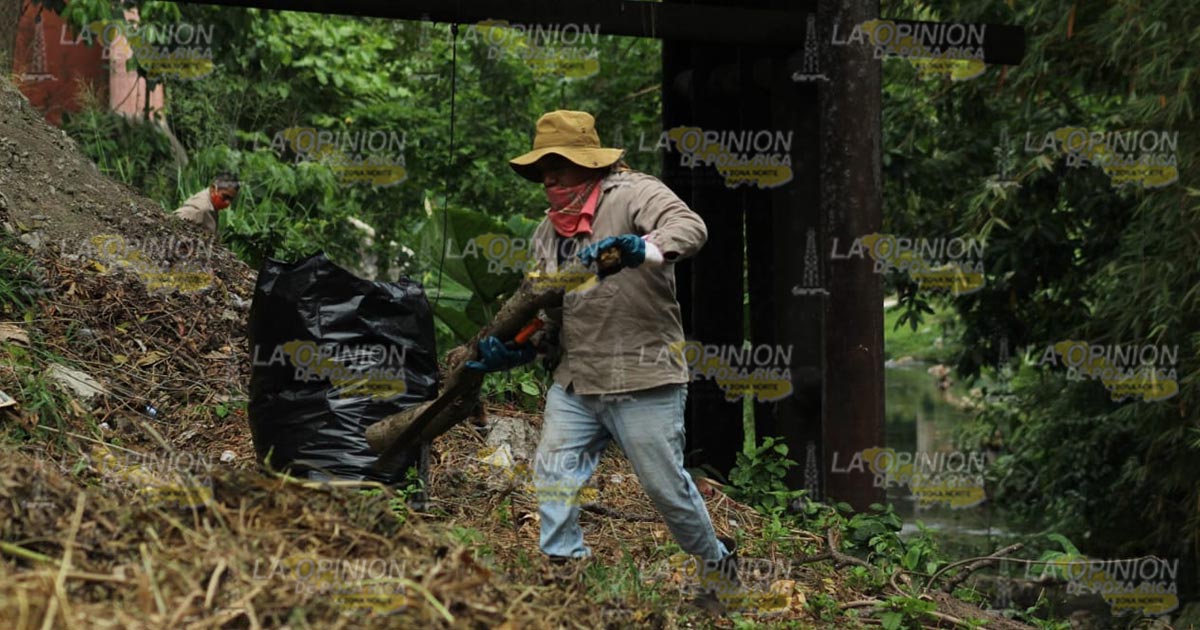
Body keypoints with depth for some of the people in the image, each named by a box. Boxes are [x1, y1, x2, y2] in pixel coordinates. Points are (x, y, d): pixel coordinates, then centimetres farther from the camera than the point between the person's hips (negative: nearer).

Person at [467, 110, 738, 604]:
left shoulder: (633, 194, -8)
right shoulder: (549, 232, 14)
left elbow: (691, 229, -27)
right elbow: (546, 314, 17)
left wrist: (636, 249, -45)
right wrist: (512, 349, -2)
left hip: (643, 382, -7)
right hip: (574, 382, 7)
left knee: (666, 485, 3)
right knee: (553, 475, -4)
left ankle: (717, 561, 27)